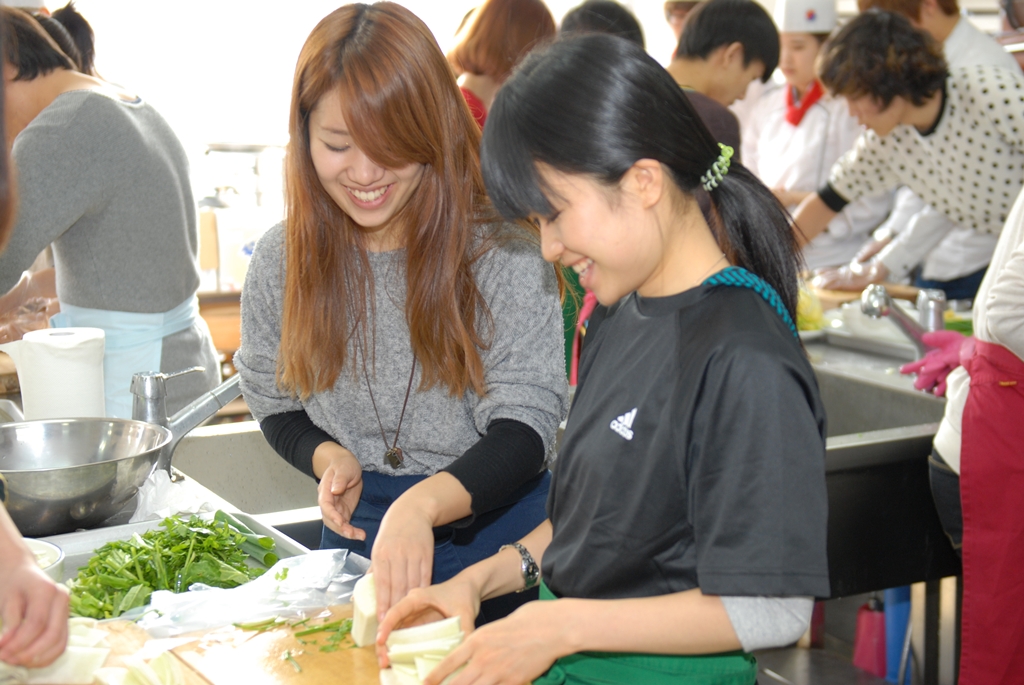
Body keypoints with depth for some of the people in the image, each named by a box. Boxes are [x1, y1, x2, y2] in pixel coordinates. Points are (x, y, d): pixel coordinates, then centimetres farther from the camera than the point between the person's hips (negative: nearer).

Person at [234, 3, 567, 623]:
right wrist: (328, 457, -9)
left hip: (494, 533, -3)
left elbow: (525, 427, -16)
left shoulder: (503, 250, -12)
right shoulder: (281, 262, 1)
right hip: (359, 534, 3)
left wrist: (423, 504, -33)